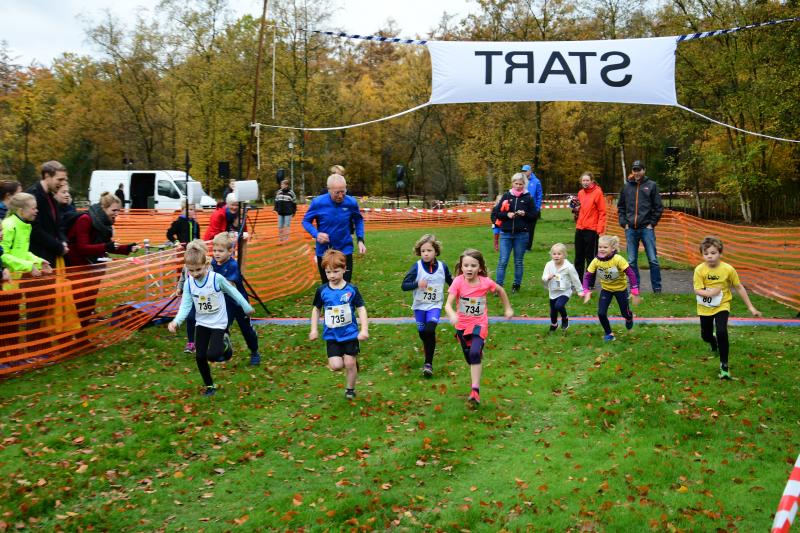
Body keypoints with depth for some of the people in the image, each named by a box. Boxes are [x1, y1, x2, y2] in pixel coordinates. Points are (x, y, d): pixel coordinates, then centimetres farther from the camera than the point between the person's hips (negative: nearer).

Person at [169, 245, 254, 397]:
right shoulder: (189, 284, -8)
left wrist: (247, 308, 5)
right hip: (202, 323, 4)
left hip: (218, 323, -4)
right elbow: (185, 306, -7)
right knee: (200, 357, 2)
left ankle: (224, 344, 15)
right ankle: (210, 386, 23)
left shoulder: (217, 278, -19)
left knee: (212, 356, -19)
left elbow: (233, 292, -5)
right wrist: (177, 321, -25)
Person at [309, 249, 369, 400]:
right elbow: (316, 309, 10)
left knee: (350, 363, 1)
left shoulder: (351, 290, -8)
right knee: (336, 366, -8)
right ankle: (353, 362, 26)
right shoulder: (322, 291, -3)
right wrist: (314, 329, 7)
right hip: (332, 335, 1)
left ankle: (351, 389, 25)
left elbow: (361, 309, -4)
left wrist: (364, 330, -10)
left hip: (350, 333, -1)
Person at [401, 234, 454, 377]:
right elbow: (404, 285, -14)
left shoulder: (442, 267, -5)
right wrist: (417, 284, -29)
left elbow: (451, 282, 14)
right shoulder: (417, 267, -10)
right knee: (422, 333, 15)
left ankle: (428, 364, -16)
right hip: (419, 306, 1)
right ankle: (427, 346, 53)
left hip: (435, 305, -1)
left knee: (430, 330, -22)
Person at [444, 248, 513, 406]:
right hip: (462, 325, 2)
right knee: (469, 359, 16)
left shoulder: (485, 282, -14)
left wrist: (508, 308, 15)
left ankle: (475, 390, -20)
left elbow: (500, 290, 9)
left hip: (479, 324, -2)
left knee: (475, 353, -24)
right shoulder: (458, 282, -17)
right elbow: (448, 304, -24)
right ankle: (479, 346, 53)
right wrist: (452, 315, -45)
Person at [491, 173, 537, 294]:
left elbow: (534, 216, 5)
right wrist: (507, 214, -11)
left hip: (521, 235, 0)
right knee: (503, 261, -4)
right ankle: (498, 286, -1)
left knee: (519, 262, 8)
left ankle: (516, 285, 21)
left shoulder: (528, 198, 5)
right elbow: (497, 213, 7)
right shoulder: (506, 196, 7)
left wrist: (524, 214, -13)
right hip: (506, 234, 0)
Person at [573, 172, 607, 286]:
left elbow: (602, 212, -8)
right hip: (580, 229, 6)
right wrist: (575, 209, 1)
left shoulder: (598, 192, -7)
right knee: (579, 256, 12)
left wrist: (599, 229, -15)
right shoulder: (580, 193, 12)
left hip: (591, 229, -6)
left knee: (590, 257, 0)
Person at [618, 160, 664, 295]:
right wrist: (624, 223, 6)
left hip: (647, 228, -3)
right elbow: (620, 207, 17)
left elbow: (658, 207, 4)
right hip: (630, 230, 3)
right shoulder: (626, 186, 11)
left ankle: (656, 287, 6)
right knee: (632, 261, 5)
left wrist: (652, 223, -3)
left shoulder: (651, 185, 4)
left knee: (653, 260, -3)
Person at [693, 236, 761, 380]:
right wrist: (710, 293, -38)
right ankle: (714, 341, 51)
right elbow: (697, 290, -17)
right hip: (705, 307, 2)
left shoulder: (728, 269, -14)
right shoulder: (700, 270, -16)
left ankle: (724, 365, -6)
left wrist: (750, 307, -1)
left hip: (722, 306, -2)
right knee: (706, 336, 11)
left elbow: (739, 288, -4)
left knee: (721, 331, -22)